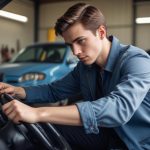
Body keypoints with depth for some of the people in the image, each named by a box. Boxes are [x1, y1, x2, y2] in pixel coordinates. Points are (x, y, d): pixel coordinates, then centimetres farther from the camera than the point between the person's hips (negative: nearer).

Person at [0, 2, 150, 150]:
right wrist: (17, 91, -9)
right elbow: (54, 91, 11)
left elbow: (119, 107, -43)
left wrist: (39, 113, -48)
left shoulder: (136, 60, -25)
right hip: (106, 134, 6)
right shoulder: (85, 66, -1)